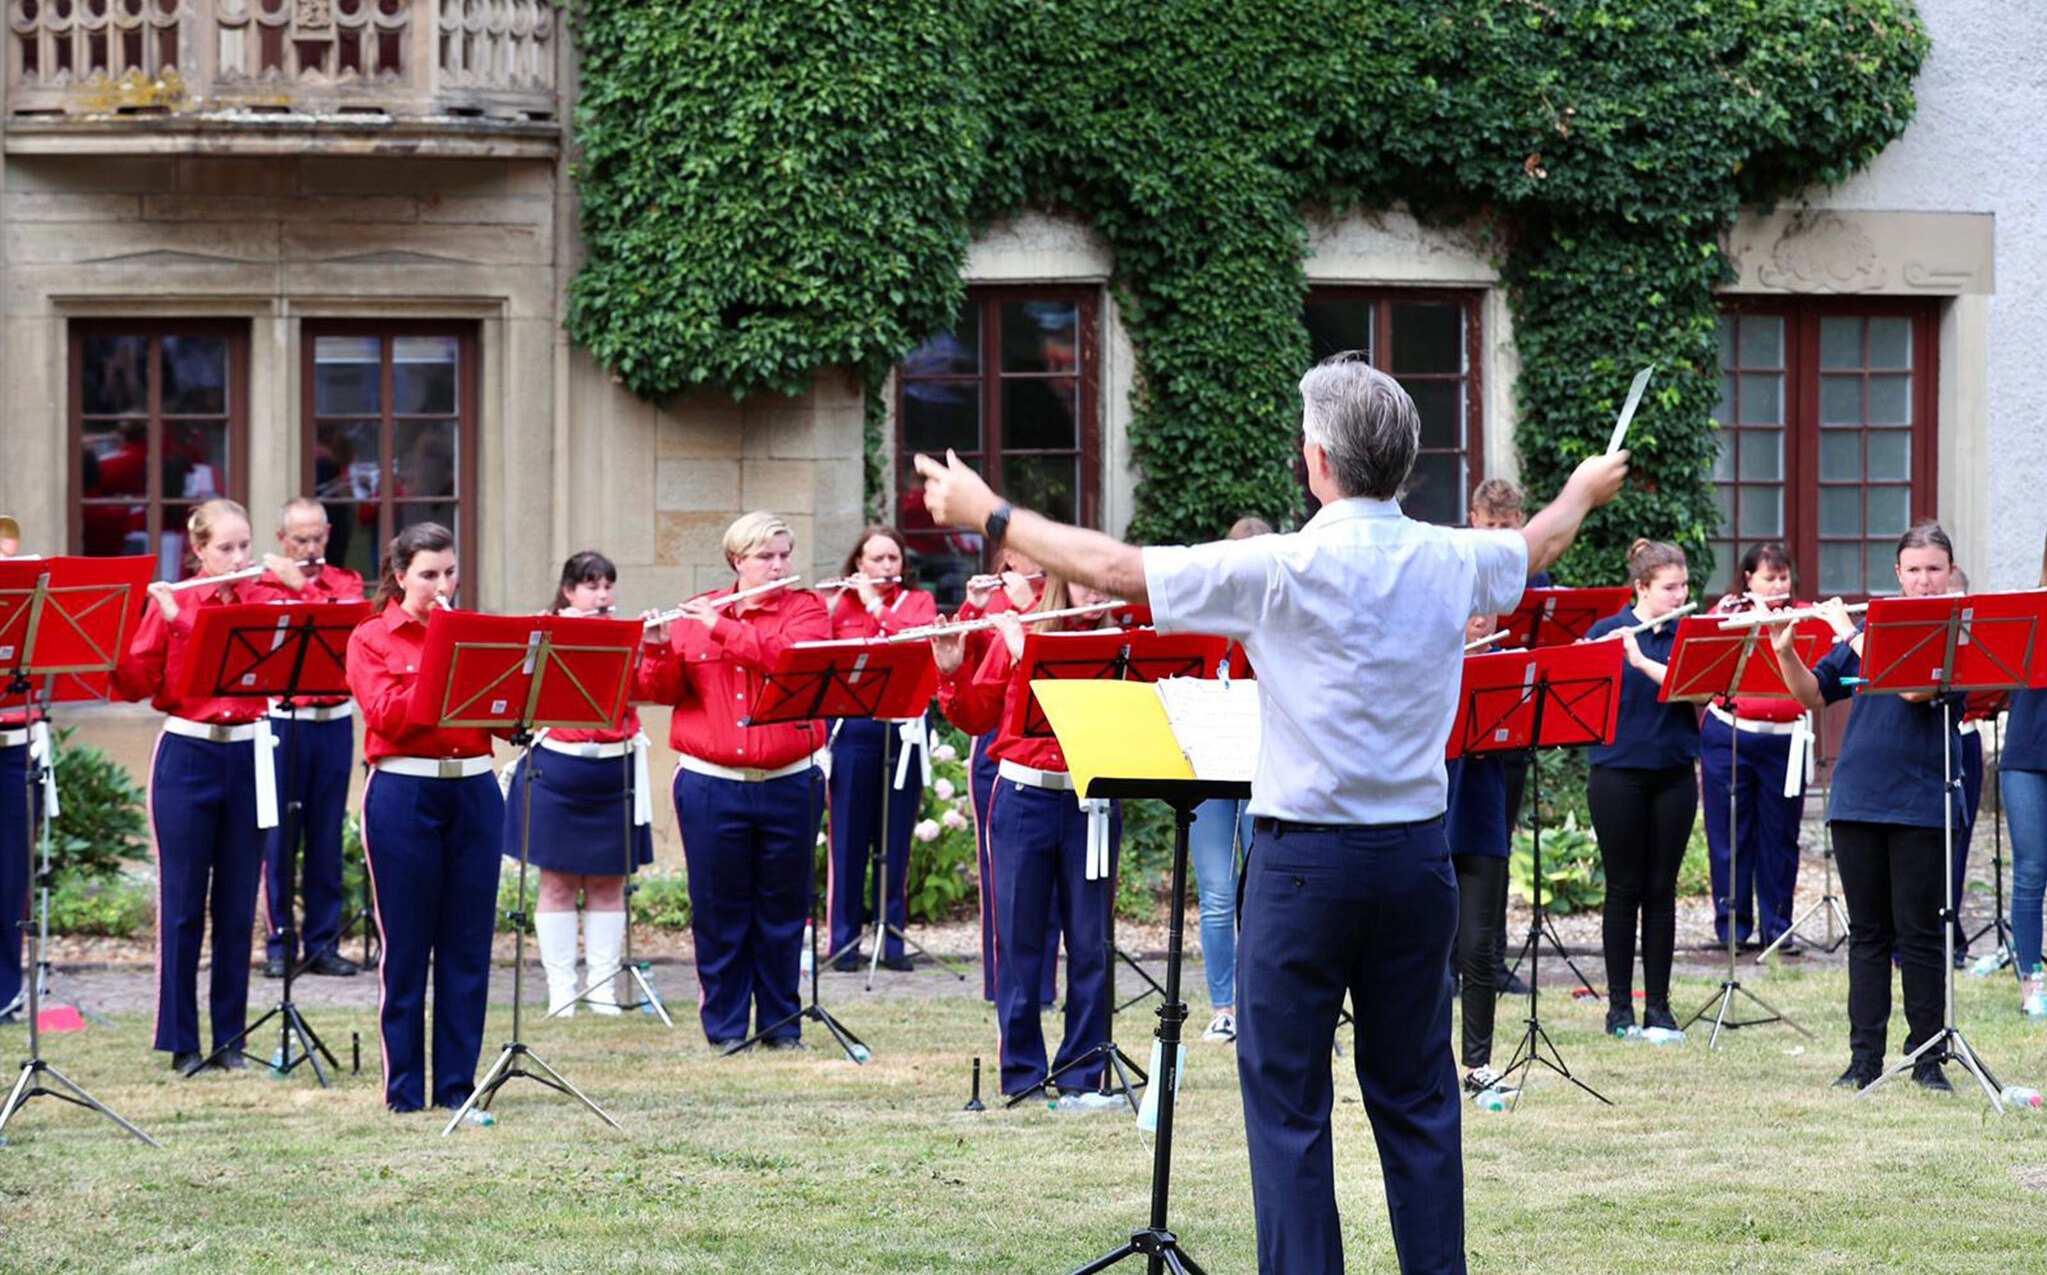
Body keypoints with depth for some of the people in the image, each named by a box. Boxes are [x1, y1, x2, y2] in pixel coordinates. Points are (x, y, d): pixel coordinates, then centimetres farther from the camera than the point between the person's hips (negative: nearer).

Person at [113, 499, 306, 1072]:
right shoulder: (170, 603, -3)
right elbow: (134, 684, -10)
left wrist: (299, 589, -13)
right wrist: (166, 617, -21)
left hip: (248, 759, 3)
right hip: (186, 759, -3)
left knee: (237, 906, 7)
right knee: (182, 903, 1)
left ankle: (230, 1039, 14)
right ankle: (181, 1041, 8)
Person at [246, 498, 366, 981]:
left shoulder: (345, 582, 11)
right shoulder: (262, 586, 3)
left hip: (334, 719, 3)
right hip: (282, 719, -3)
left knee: (326, 836, 6)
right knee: (278, 835, -2)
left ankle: (323, 942, 11)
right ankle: (278, 944, 4)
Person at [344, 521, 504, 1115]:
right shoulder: (371, 639, 2)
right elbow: (387, 716, -12)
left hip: (473, 792, 3)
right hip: (404, 794, -3)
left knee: (467, 946, 4)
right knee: (406, 947, 1)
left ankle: (458, 1084, 10)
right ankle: (404, 1087, 7)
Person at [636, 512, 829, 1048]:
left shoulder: (805, 610, 3)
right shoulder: (692, 616, 8)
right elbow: (660, 691, 5)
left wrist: (721, 627, -18)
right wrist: (659, 649, -15)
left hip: (789, 782, -1)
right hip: (711, 785, 1)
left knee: (783, 910, 6)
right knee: (719, 912, 4)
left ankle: (781, 1023, 17)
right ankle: (725, 1026, 12)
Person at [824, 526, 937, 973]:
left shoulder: (917, 601, 11)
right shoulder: (837, 607, 8)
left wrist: (877, 606, -9)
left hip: (903, 730, 1)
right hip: (852, 729, -1)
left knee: (896, 839, 4)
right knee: (848, 838, 1)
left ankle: (892, 940, 10)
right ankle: (844, 940, 6)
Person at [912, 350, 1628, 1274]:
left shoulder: (1284, 570, -15)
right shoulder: (1449, 561, 0)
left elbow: (1118, 570, -12)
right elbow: (1536, 547, 24)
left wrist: (987, 515, 0)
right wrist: (1584, 492, 46)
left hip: (1305, 858, -5)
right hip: (1418, 852, 5)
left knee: (1287, 1095, 1)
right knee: (1414, 1091, 13)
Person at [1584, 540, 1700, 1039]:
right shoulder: (1605, 632, -1)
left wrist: (1642, 659, -22)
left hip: (1673, 774, 2)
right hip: (1619, 771, -2)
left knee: (1661, 890, 5)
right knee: (1624, 889, 1)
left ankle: (1658, 1005, 11)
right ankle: (1619, 1007, 8)